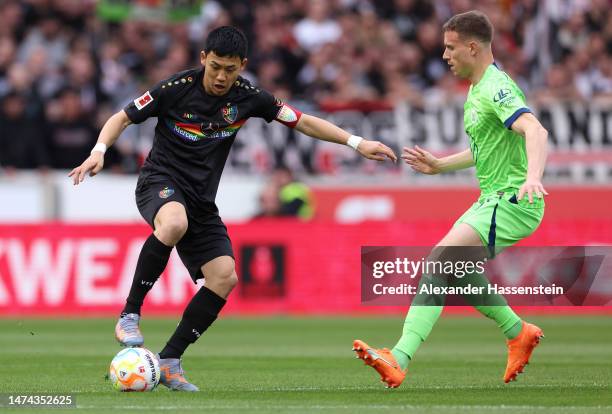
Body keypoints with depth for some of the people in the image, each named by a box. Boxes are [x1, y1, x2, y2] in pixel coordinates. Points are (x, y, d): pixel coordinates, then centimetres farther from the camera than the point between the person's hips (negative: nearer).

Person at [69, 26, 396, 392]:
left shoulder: (247, 97, -1)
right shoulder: (176, 88, -12)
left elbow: (303, 122, 5)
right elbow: (123, 118, -3)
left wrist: (356, 143, -3)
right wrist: (99, 152, -21)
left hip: (201, 201, 5)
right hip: (161, 181, -5)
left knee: (224, 277, -11)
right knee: (175, 223, -40)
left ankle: (169, 361, -1)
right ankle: (130, 315, -28)